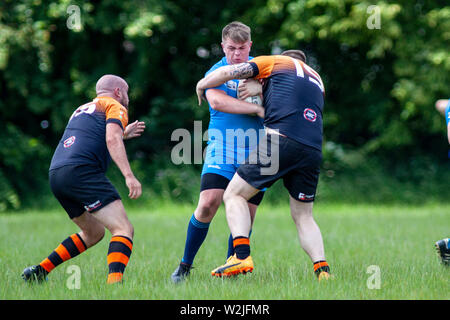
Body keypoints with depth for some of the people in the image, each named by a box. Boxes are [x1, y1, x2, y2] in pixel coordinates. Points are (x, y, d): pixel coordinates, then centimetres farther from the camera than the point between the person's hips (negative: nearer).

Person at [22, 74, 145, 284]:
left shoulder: (83, 109, 33)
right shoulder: (115, 107, 8)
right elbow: (112, 141, -11)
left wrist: (123, 134, 53)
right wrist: (129, 176, -20)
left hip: (55, 175, 9)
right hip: (81, 172, -9)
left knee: (94, 233, 25)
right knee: (124, 230, -14)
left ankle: (40, 271, 22)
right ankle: (114, 281, -38)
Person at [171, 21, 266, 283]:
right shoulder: (216, 72, 0)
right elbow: (216, 101, -20)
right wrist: (256, 108, -26)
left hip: (256, 152, 3)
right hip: (222, 150, -3)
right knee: (208, 204, -17)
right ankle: (185, 266, -1)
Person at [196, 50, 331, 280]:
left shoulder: (275, 61, 17)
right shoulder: (317, 80, 33)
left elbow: (227, 72, 11)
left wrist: (201, 86, 28)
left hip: (281, 140, -5)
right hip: (312, 151, 5)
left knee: (234, 194, 3)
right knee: (303, 217, 18)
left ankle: (242, 255, -18)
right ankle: (322, 269, -1)